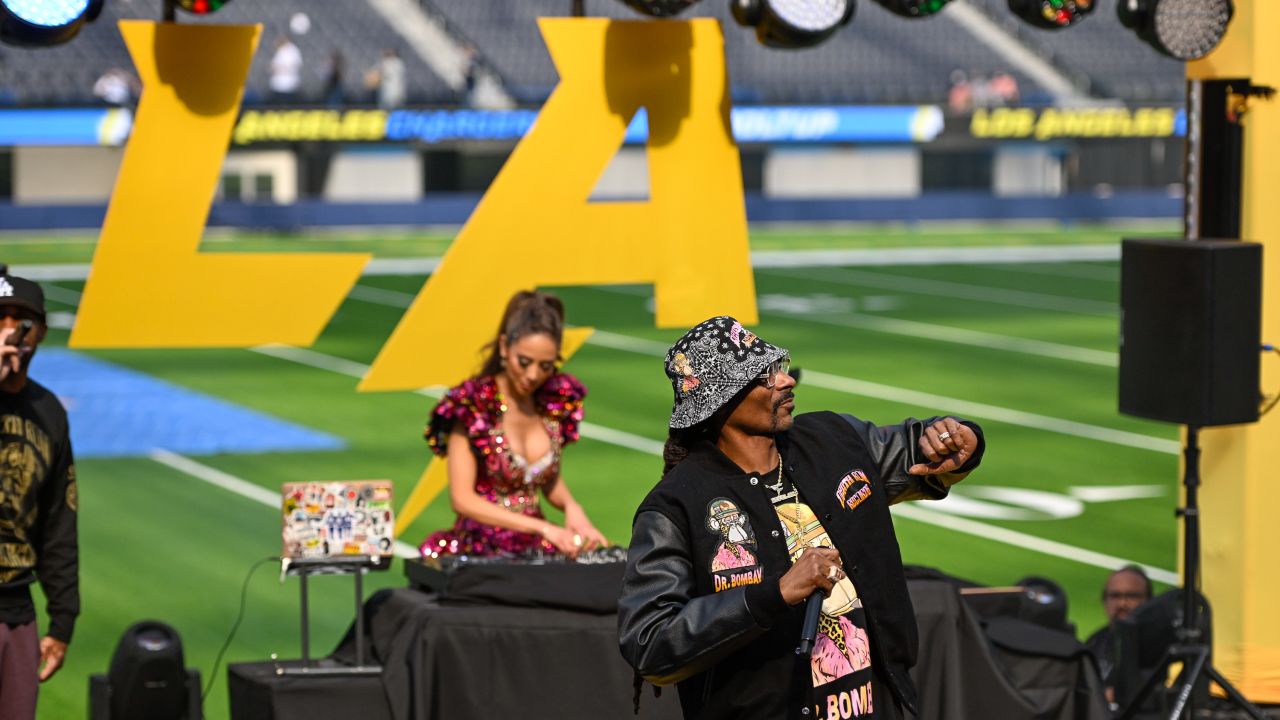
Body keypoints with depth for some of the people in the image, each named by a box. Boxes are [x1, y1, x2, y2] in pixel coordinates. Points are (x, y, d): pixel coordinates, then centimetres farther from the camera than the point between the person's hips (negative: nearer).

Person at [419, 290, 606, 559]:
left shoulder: (556, 400, 7)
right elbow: (463, 499, -14)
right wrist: (542, 527, -22)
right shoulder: (473, 404, -9)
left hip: (536, 548, 5)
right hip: (480, 548, -5)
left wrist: (570, 506, -1)